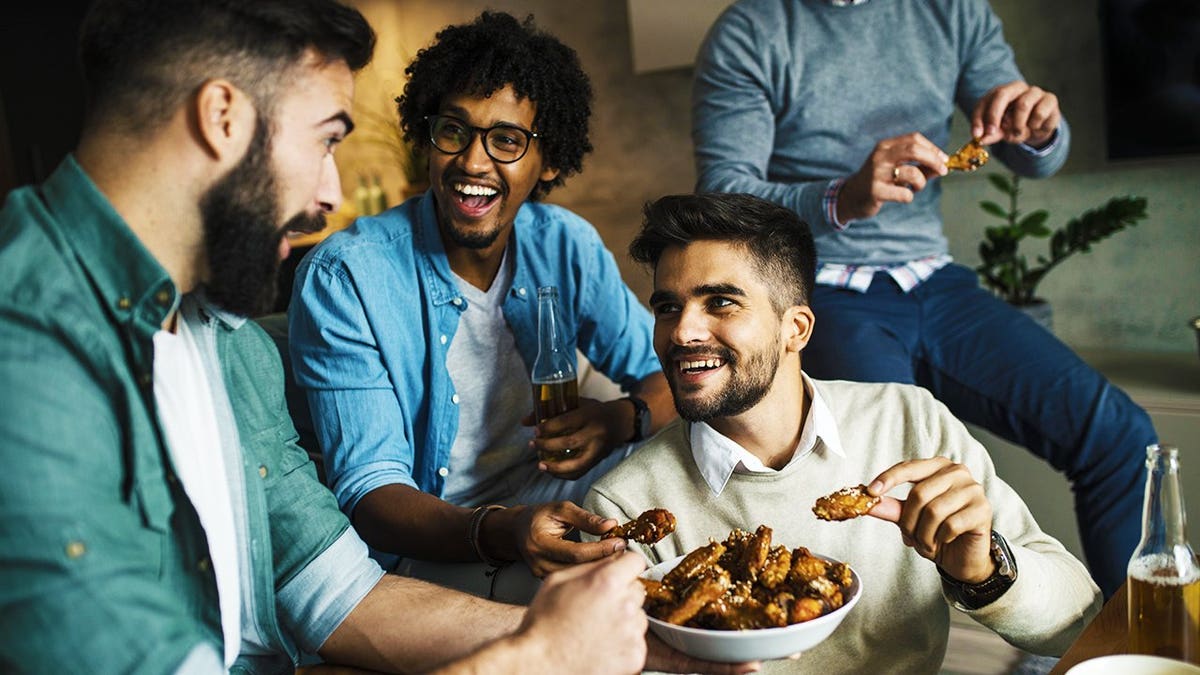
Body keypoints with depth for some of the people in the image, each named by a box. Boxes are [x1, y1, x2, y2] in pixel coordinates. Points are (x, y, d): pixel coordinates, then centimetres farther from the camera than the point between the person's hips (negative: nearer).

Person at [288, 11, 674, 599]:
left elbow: (672, 371, 7)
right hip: (429, 547, -5)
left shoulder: (566, 245, 1)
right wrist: (500, 531, -39)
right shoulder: (341, 278, -14)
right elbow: (368, 491, -18)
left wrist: (623, 418, -18)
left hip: (556, 503, 6)